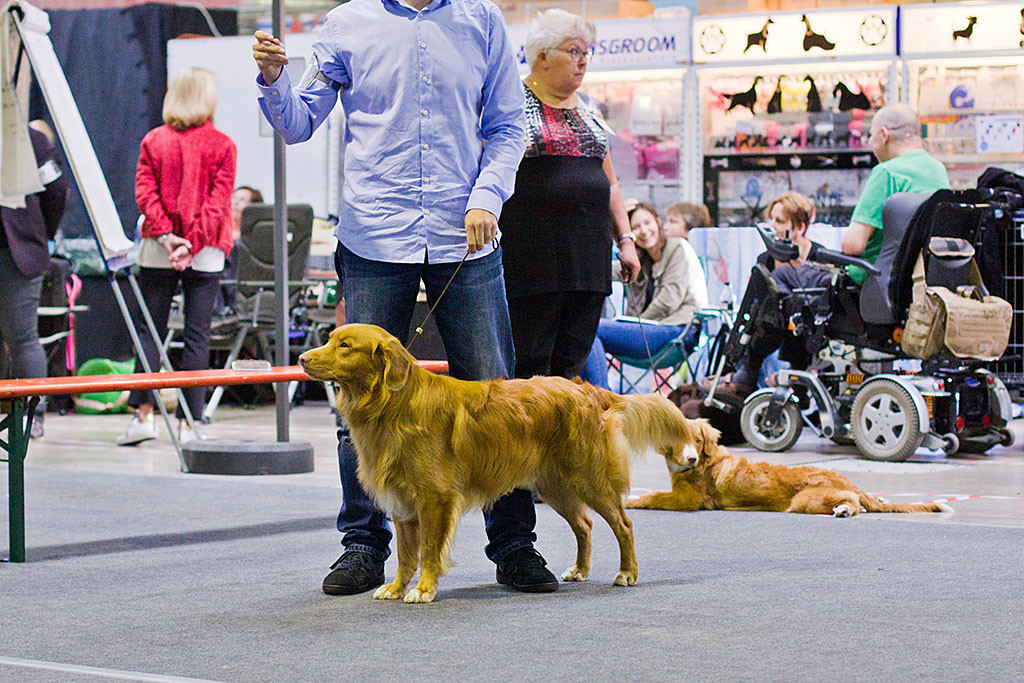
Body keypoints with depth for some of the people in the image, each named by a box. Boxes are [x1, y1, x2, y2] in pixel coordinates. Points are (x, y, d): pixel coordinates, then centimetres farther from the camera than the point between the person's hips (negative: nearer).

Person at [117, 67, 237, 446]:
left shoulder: (153, 141, 5)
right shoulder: (222, 146, -1)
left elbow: (145, 192, -4)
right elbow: (218, 203, -9)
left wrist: (164, 235, -9)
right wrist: (192, 243, -12)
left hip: (157, 251, 1)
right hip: (206, 254, -1)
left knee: (150, 329, 7)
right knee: (197, 336, 1)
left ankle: (143, 412, -2)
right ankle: (187, 422, 0)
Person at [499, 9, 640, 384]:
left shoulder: (587, 108, 19)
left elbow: (609, 181, 22)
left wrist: (625, 240, 15)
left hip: (588, 255, 6)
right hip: (533, 253, -6)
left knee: (571, 366, 5)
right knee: (530, 365, -9)